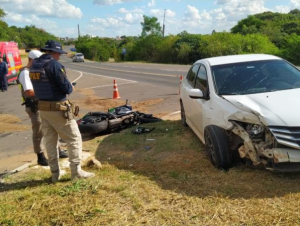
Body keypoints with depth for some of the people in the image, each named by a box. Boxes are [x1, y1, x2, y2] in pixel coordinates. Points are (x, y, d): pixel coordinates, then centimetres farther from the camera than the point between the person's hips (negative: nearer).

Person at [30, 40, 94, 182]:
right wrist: (71, 87, 5)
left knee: (50, 141, 14)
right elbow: (67, 88, -18)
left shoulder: (34, 65, 7)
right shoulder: (54, 64, -17)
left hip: (43, 109, 8)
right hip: (58, 110, -8)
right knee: (74, 139, 4)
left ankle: (55, 173, 21)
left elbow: (40, 85, 13)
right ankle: (76, 172, 8)